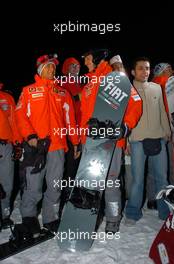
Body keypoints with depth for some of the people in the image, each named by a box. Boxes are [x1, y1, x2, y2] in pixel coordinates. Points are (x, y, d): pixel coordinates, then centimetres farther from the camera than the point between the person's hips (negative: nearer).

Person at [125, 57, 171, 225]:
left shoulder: (157, 88, 12)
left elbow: (162, 112, 16)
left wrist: (167, 132, 12)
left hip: (158, 139, 3)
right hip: (137, 141, -3)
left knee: (162, 177, 8)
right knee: (137, 179, 0)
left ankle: (165, 212, 23)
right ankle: (133, 213, 17)